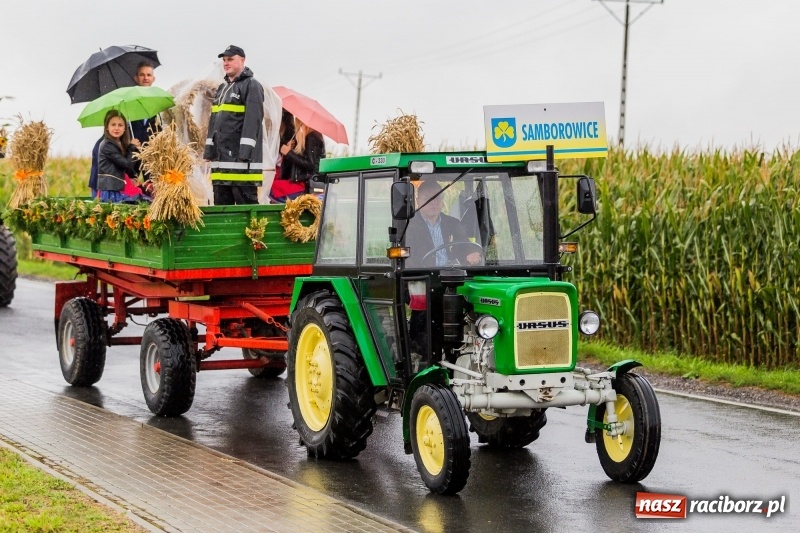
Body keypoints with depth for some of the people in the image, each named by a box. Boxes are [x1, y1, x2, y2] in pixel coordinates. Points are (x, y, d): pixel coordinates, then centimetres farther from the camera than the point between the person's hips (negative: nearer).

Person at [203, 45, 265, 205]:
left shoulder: (252, 86, -5)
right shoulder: (222, 88, 21)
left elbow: (253, 119, -15)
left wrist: (246, 150, -21)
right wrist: (209, 149, 17)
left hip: (241, 159, -9)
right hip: (221, 159, 9)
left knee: (246, 201, -8)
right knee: (221, 203, 10)